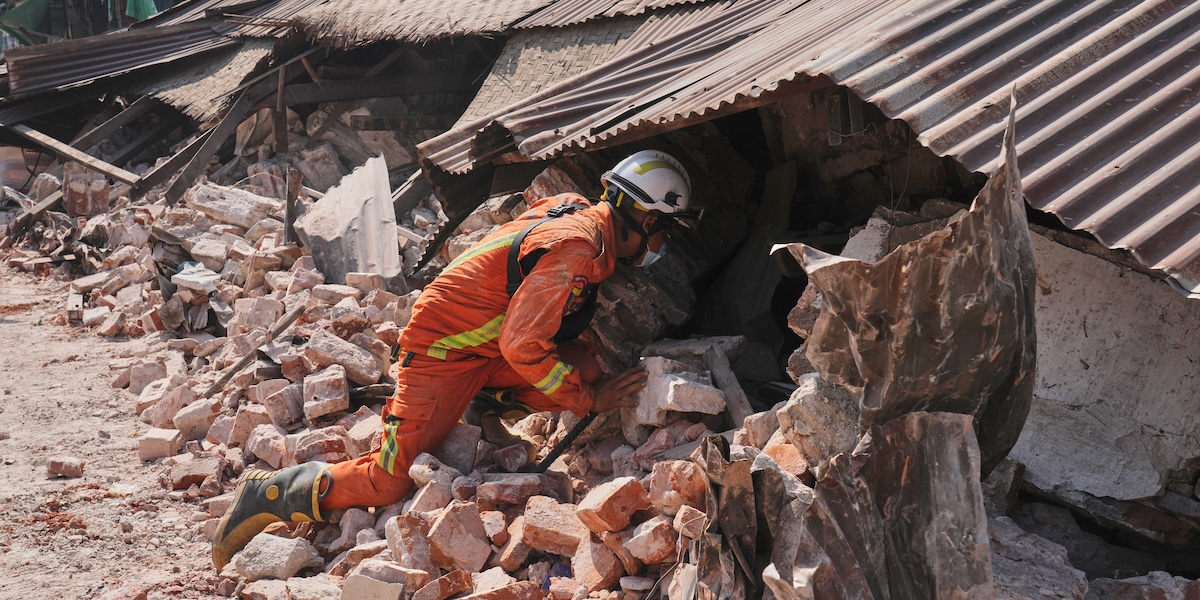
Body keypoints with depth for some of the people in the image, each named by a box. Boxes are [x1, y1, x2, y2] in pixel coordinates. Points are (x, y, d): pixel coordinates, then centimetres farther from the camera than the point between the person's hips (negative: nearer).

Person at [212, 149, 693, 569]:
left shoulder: (577, 212, 2)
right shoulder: (576, 249, -26)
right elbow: (522, 346, -29)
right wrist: (589, 400, -20)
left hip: (488, 346, 9)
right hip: (442, 348, -9)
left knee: (586, 370, -6)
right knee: (390, 483, -12)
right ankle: (265, 494, 5)